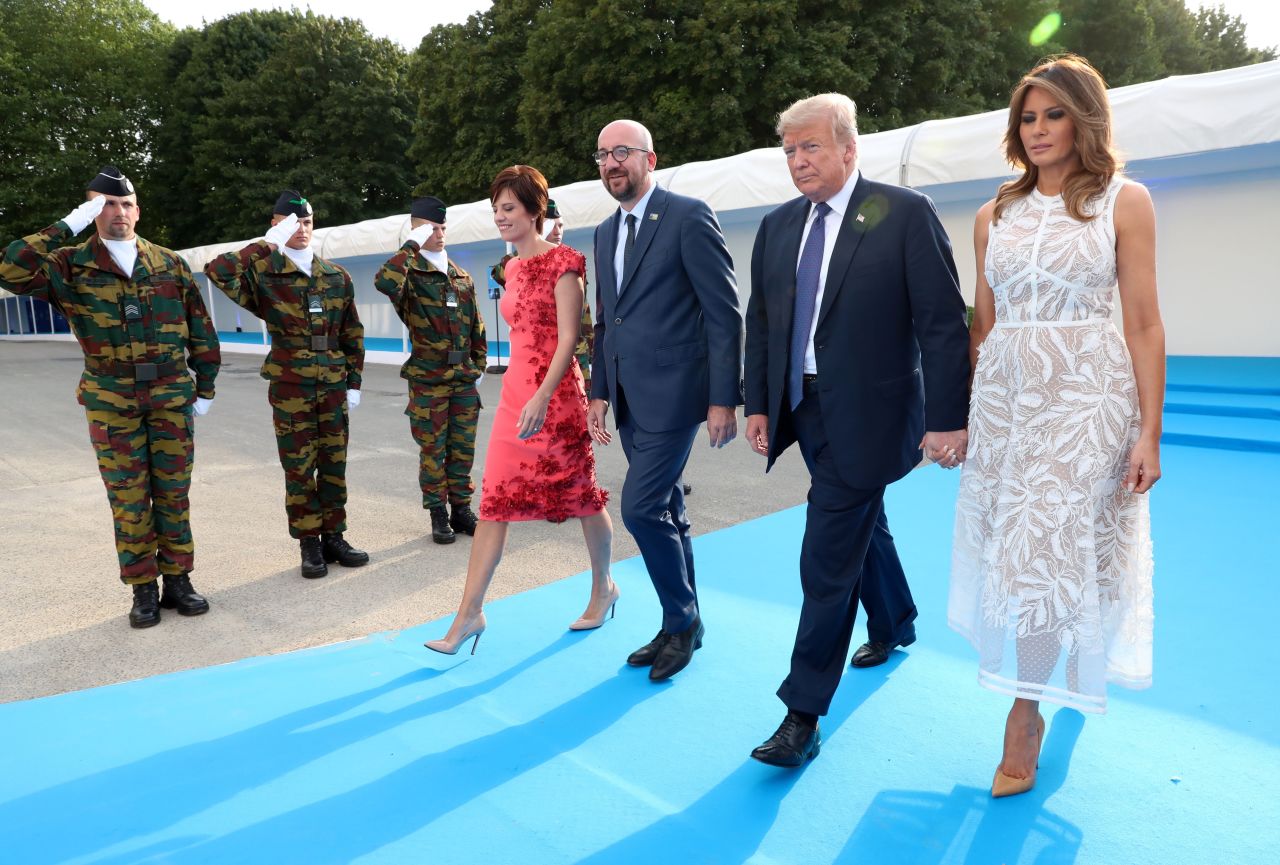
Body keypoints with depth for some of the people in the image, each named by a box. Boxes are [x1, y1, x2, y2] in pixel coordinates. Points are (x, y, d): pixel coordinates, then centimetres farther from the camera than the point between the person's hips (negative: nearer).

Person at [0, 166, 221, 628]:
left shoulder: (169, 263, 7)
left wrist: (204, 388, 9)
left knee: (173, 492, 7)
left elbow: (200, 330, 10)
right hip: (111, 400, -1)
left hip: (172, 397, 1)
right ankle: (143, 590, 14)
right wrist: (66, 226, -14)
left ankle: (177, 580, 17)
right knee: (128, 497, 4)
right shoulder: (72, 265, 1)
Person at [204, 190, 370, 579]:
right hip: (290, 386, -3)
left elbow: (352, 333, 11)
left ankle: (333, 537, 20)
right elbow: (218, 270, -21)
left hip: (333, 384, 3)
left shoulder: (337, 276, 9)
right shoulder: (264, 273, -1)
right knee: (299, 467, 2)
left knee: (334, 463, 8)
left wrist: (354, 381, 7)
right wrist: (266, 244, -15)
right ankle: (310, 545, 13)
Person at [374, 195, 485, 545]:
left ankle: (461, 509, 21)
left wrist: (479, 361, 16)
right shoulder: (411, 274, -4)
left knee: (463, 448, 9)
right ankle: (438, 515, 14)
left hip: (464, 379, 5)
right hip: (427, 381, -4)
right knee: (433, 450, 3)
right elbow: (384, 282, -29)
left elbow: (476, 325, 19)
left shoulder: (462, 276, 12)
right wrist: (412, 246, -21)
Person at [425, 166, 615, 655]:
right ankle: (470, 613, 7)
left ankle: (603, 588, 30)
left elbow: (568, 338, -15)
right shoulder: (513, 269, 14)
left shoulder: (560, 263, -8)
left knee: (581, 495, 9)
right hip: (514, 392, 7)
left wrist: (543, 396, -25)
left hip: (555, 394, -7)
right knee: (495, 501, 3)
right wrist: (522, 393, 18)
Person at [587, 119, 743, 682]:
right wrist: (600, 393, 14)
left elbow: (724, 312, -12)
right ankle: (683, 626, 27)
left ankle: (681, 619, 12)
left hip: (673, 391, -7)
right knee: (665, 511, 13)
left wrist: (724, 399, -15)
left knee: (641, 507, -11)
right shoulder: (606, 232, 15)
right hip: (629, 398, 8)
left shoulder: (688, 216, -8)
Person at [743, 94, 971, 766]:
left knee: (827, 560, -6)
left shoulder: (904, 213, -9)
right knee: (863, 527, 25)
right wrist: (758, 403, 4)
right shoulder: (777, 226, 8)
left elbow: (943, 323, -12)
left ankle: (803, 713, 6)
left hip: (864, 415, -6)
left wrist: (948, 419, -16)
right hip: (803, 409, 6)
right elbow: (760, 323, 11)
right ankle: (895, 626, 51)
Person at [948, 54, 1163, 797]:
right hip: (1004, 400, 4)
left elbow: (1145, 325, -4)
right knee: (1015, 554, 9)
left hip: (1086, 400, -4)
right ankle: (1054, 680, 33)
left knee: (1045, 554, -3)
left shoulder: (1124, 201, -1)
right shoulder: (995, 216, 9)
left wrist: (1149, 433, -9)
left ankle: (1025, 719, 12)